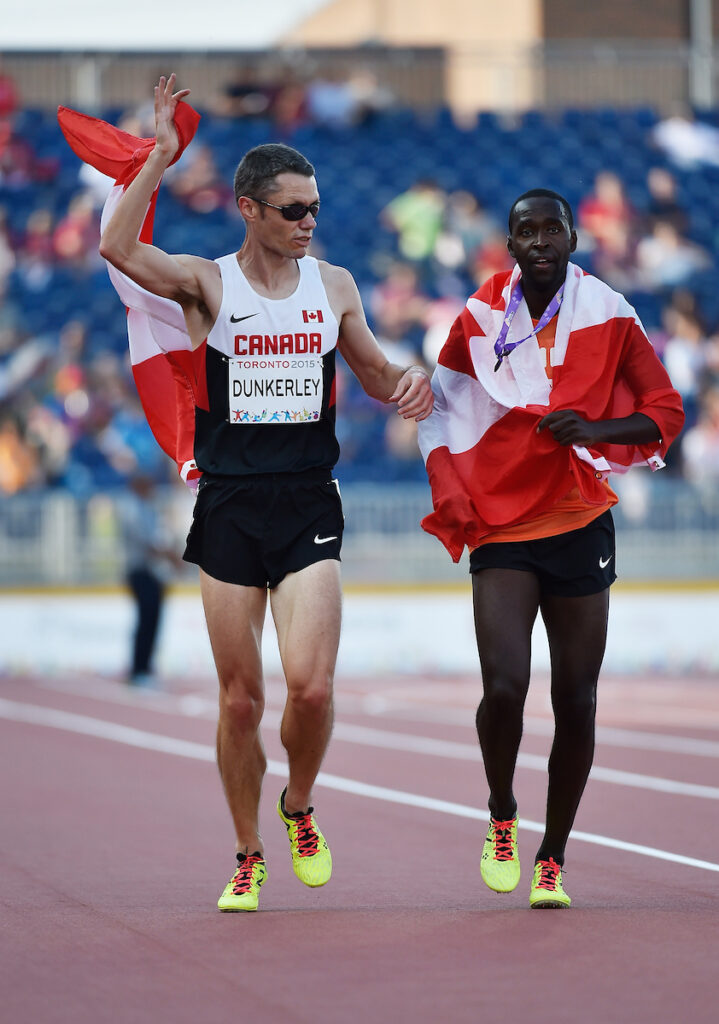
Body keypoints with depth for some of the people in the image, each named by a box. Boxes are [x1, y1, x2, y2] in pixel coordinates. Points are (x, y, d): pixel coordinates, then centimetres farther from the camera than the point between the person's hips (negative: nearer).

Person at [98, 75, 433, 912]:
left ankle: (299, 805, 17)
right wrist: (160, 156, -24)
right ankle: (248, 856, 20)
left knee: (310, 685, -13)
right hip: (229, 506, -1)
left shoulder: (332, 285, 9)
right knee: (239, 699, 3)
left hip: (308, 504, 1)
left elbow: (377, 377, 21)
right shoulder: (208, 284, -1)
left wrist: (410, 382, -2)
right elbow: (119, 250, -20)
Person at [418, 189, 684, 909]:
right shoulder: (479, 319, 2)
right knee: (503, 688, -16)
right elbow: (438, 409, 15)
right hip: (500, 529, 0)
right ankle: (500, 817, 12)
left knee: (576, 704, 2)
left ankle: (552, 860, 17)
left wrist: (595, 428, -16)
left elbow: (666, 413, 3)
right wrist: (452, 500, 3)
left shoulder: (608, 315, -1)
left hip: (580, 525, 0)